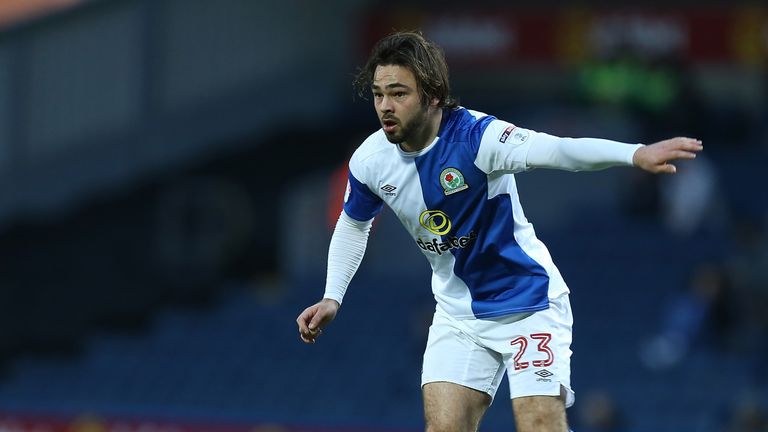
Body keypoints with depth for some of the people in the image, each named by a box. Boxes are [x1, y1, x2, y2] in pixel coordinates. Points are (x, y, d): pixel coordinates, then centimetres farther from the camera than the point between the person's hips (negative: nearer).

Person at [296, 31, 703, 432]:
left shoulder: (475, 135, -27)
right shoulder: (369, 161, -8)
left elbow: (552, 149, -46)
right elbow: (353, 225, 16)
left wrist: (635, 154, -62)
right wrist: (332, 297, 9)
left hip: (528, 302, -5)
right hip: (458, 316, 5)